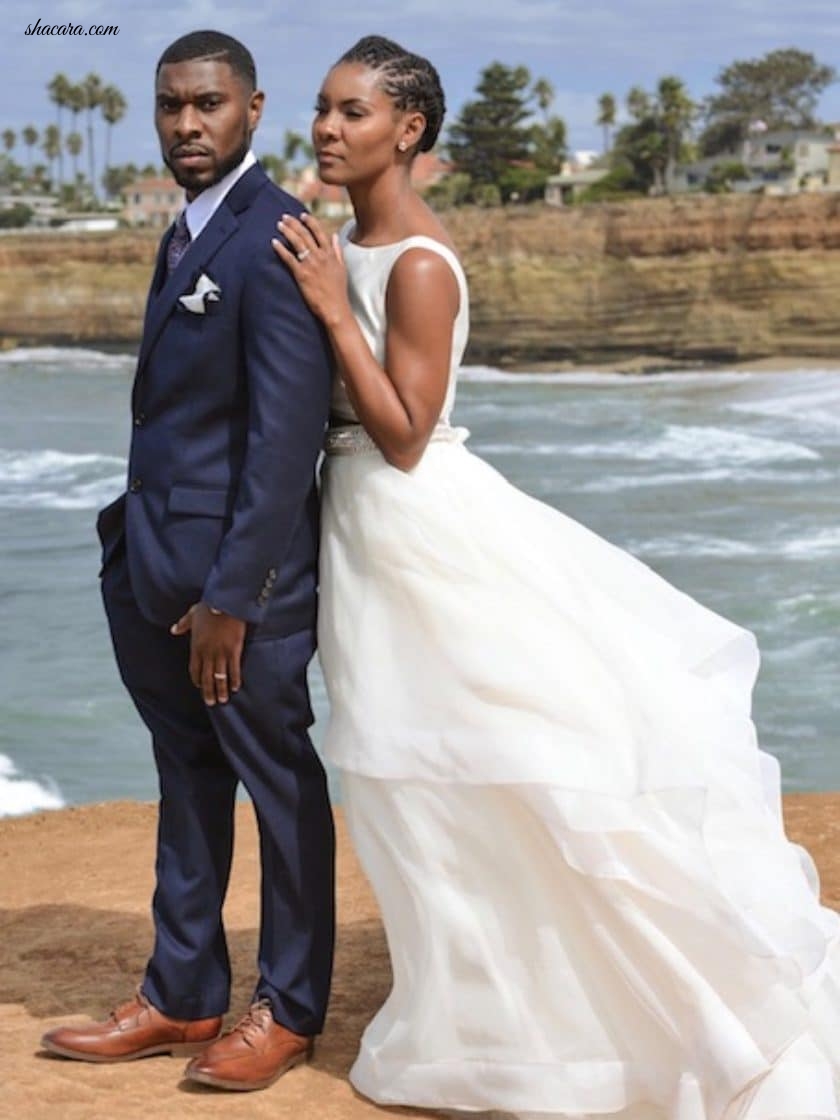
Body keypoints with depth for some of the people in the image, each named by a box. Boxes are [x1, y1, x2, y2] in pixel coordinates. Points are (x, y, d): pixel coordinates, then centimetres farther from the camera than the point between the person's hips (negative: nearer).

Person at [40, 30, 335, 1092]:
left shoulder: (273, 239, -15)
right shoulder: (185, 234, 14)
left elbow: (287, 431, -20)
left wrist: (232, 590, -21)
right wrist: (137, 548, 11)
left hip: (239, 567, -9)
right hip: (152, 563, 9)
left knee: (277, 778, 6)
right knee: (188, 777, 16)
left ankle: (289, 1008, 20)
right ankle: (181, 997, 28)